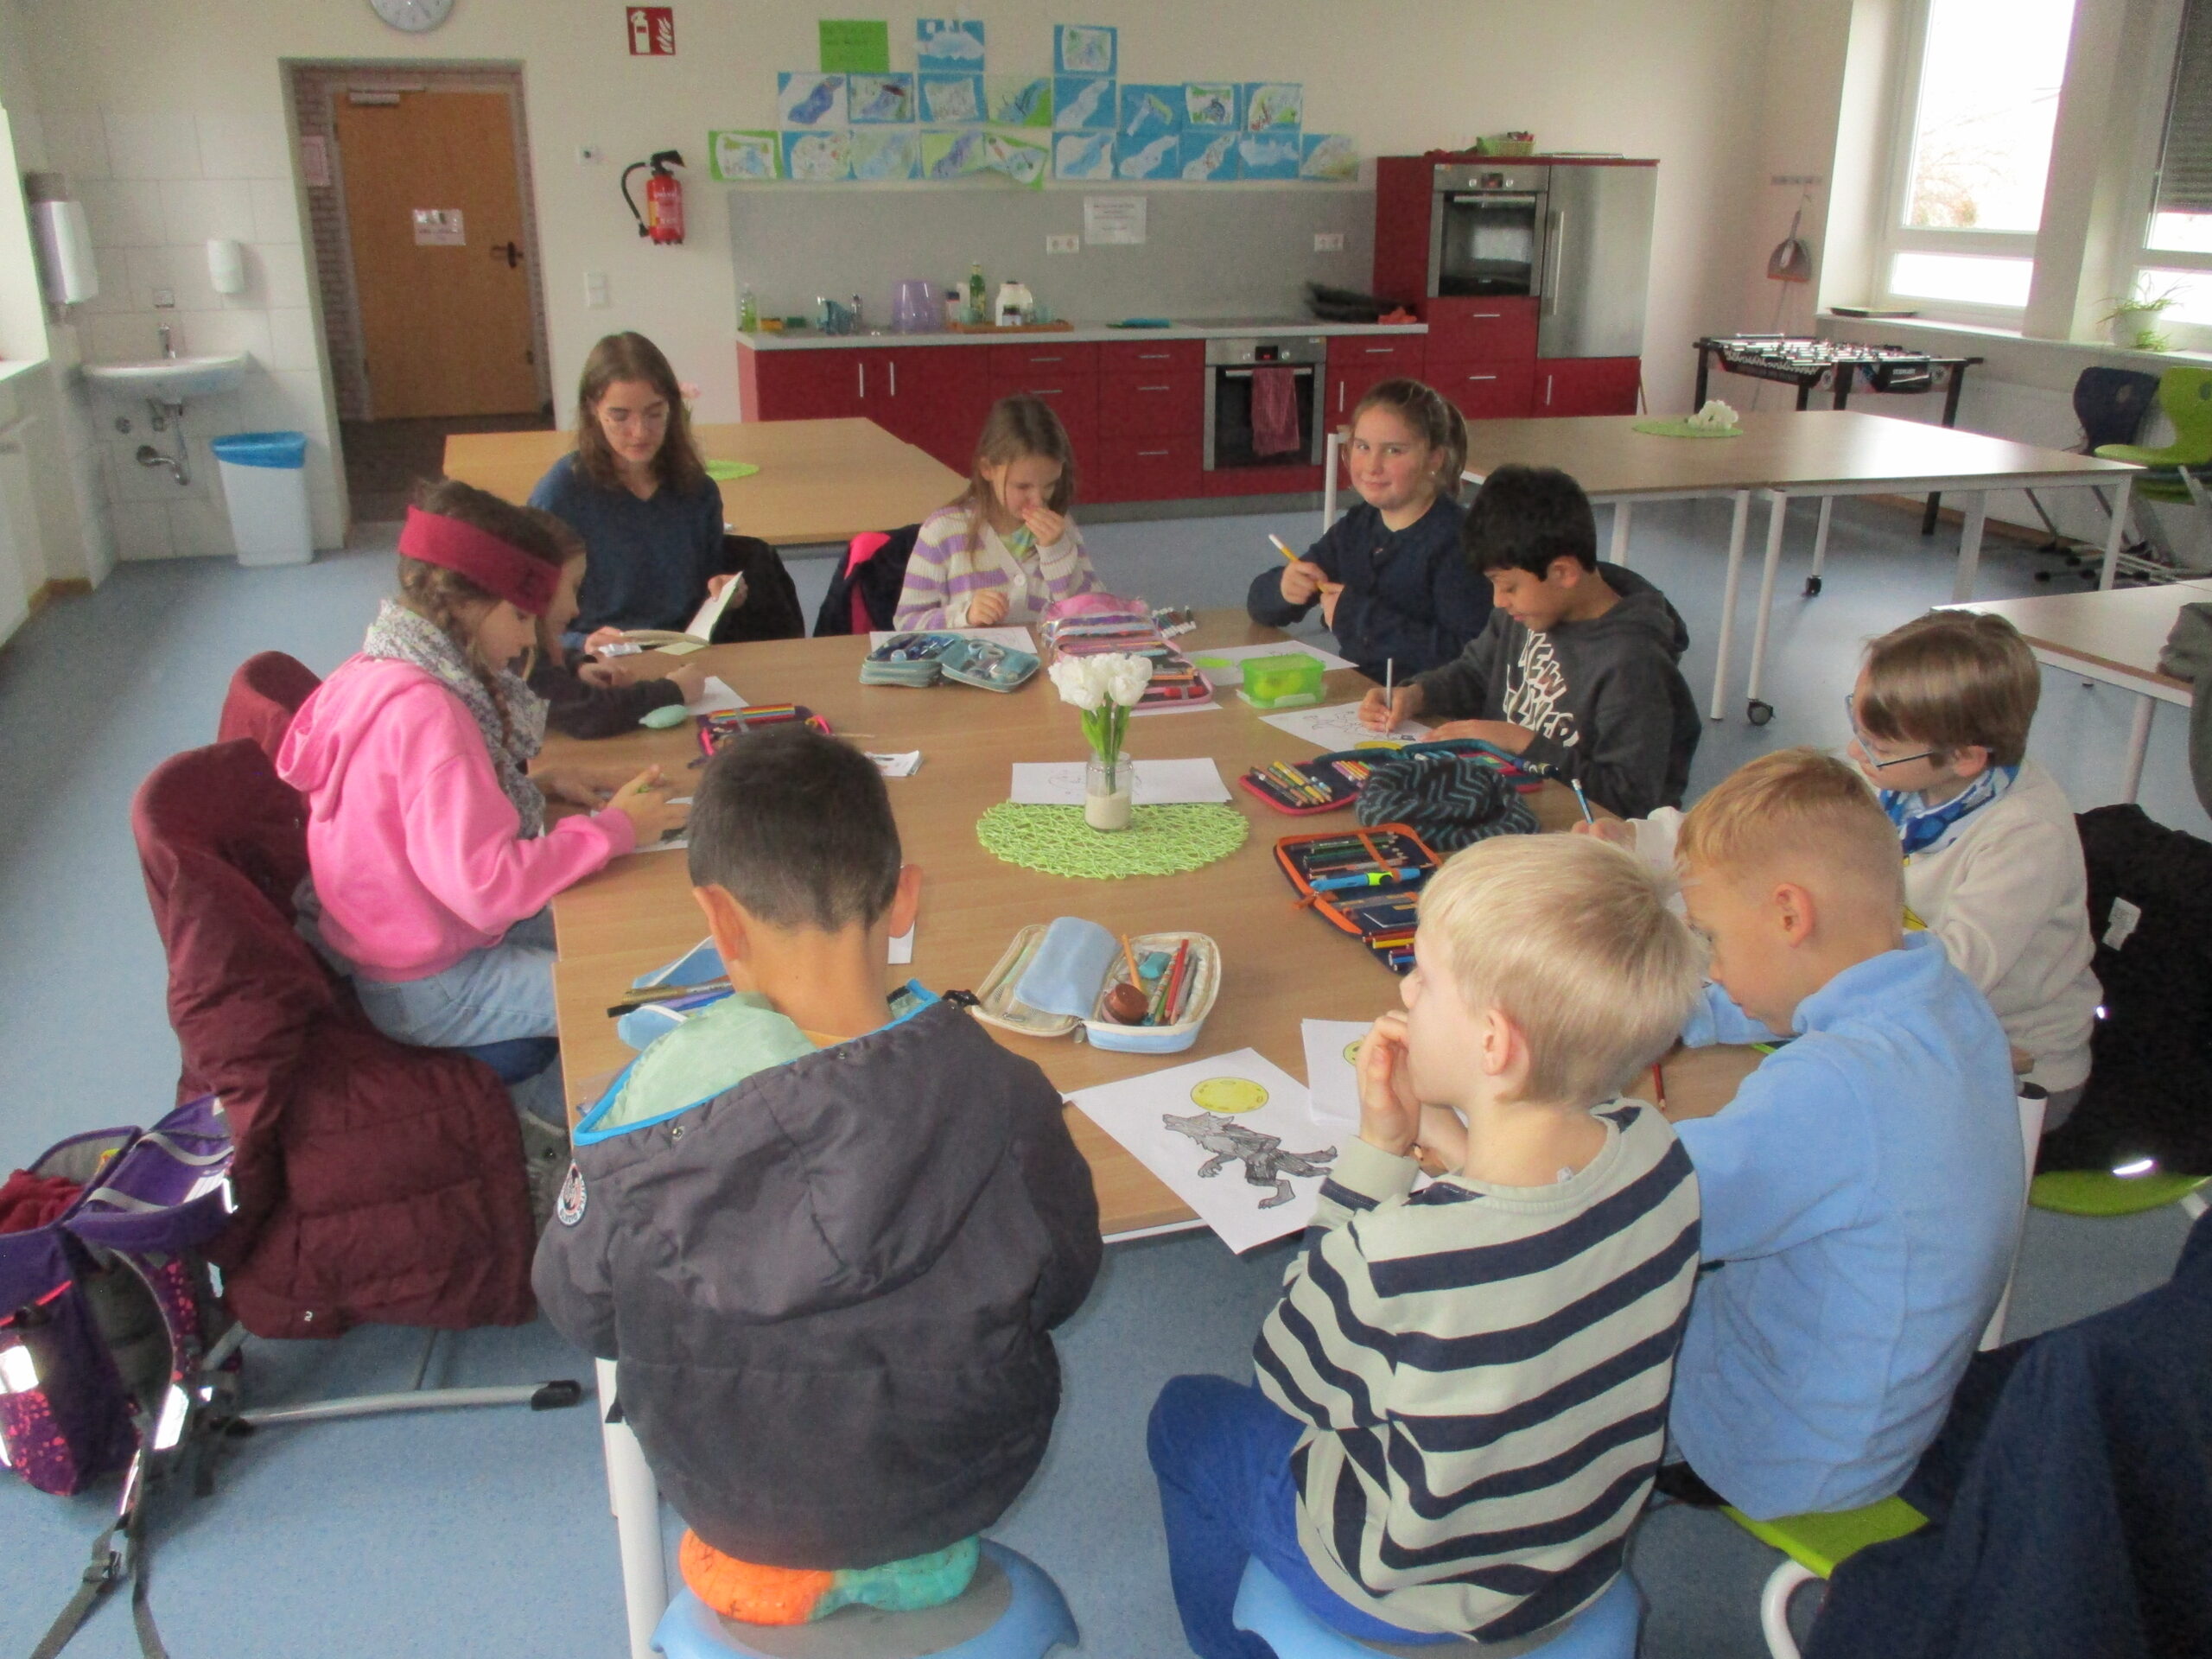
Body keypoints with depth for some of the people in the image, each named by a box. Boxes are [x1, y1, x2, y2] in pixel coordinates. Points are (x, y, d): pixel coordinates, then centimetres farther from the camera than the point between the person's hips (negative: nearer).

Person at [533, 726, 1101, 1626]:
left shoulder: (667, 1092, -25)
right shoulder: (1000, 1094, -23)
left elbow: (578, 1308, -9)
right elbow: (1062, 1285, -6)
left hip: (731, 1503, 0)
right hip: (960, 1486, 1)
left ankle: (785, 1566, 19)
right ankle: (914, 1552, 21)